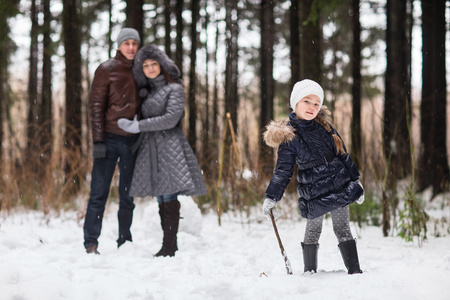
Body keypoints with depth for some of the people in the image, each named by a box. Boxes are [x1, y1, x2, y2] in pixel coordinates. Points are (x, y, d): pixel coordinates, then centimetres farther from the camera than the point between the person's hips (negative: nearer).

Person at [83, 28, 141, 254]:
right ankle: (91, 243, 0)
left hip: (132, 140, 4)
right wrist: (98, 140, -12)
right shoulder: (106, 70, -1)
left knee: (128, 195, 8)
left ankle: (125, 242, 15)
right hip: (110, 138, -4)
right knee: (99, 193, -4)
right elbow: (96, 105, -5)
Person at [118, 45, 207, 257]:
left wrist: (137, 126, -15)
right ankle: (171, 246, 9)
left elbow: (171, 119, -13)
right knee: (161, 198, 5)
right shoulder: (146, 91, 18)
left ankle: (168, 247, -14)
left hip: (169, 146, -7)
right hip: (151, 148, 7)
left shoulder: (174, 89, -2)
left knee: (169, 196, -12)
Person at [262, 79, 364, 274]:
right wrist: (271, 198, -12)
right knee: (313, 231, 8)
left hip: (340, 187, 3)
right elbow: (283, 171, -4)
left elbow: (342, 154, 13)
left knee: (342, 230, 6)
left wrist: (355, 180, 15)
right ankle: (310, 273, 21)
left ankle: (355, 271, 9)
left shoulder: (324, 126, 4)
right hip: (313, 195, -3)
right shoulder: (288, 137, -6)